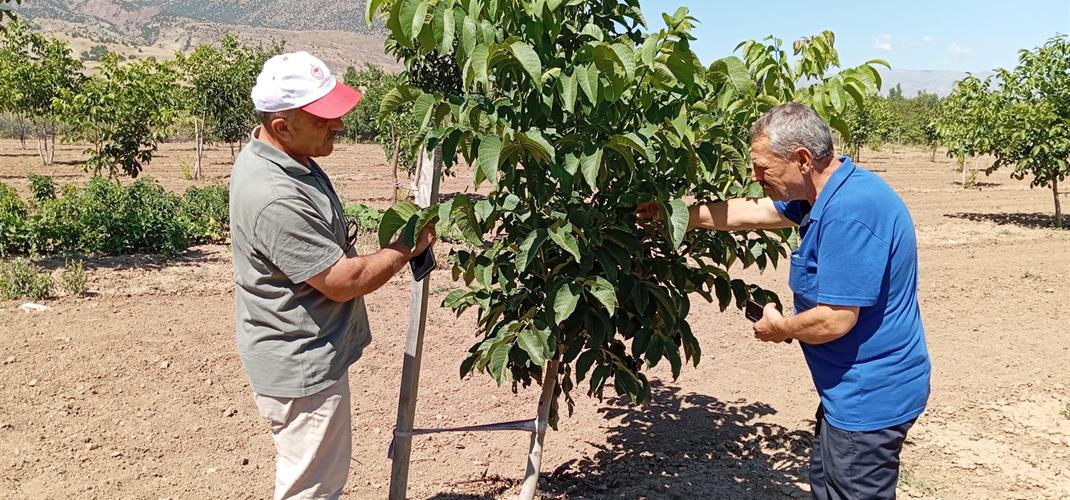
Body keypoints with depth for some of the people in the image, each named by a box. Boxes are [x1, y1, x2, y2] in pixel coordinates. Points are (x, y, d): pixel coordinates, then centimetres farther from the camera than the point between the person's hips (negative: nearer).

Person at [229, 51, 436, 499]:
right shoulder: (276, 200, -33)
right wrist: (407, 247, -13)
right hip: (302, 369, -10)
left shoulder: (280, 156, 1)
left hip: (307, 355, 10)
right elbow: (344, 281, -25)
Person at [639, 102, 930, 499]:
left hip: (870, 396, -10)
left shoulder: (849, 213, -29)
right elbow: (749, 212, 13)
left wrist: (779, 327, -9)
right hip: (858, 388, 10)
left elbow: (834, 320, -30)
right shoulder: (832, 193, 4)